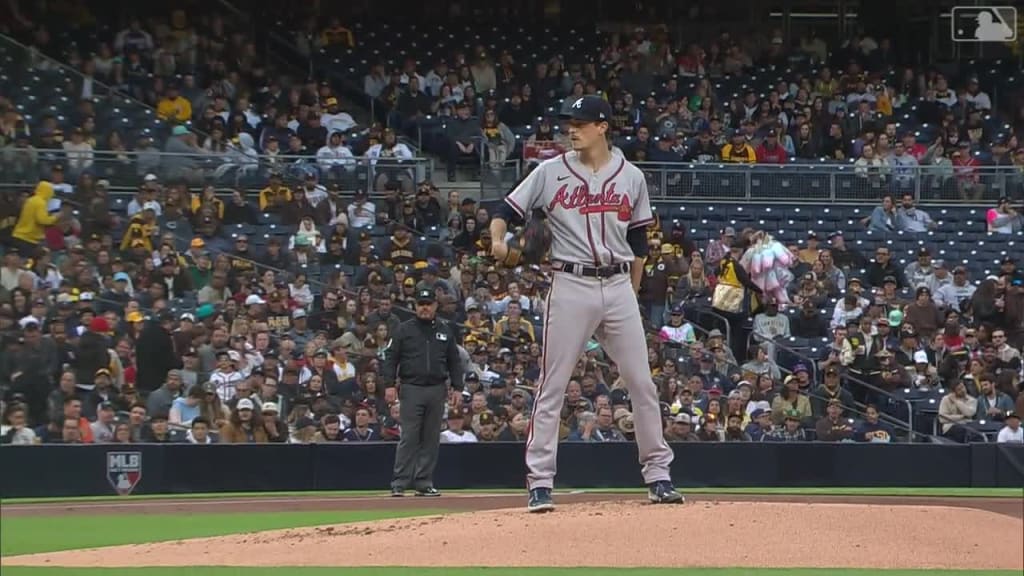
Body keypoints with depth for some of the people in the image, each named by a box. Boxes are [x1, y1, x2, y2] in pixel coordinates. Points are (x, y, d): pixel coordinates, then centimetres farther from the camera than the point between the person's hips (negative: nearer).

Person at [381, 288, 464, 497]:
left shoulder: (445, 330, 12)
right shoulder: (404, 329, 4)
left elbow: (455, 361, 15)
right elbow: (390, 358, 2)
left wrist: (457, 388, 7)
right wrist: (389, 384, -9)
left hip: (437, 391, 3)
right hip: (411, 389, -3)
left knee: (431, 439, 5)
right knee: (409, 438, -8)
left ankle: (424, 483, 9)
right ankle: (399, 483, -7)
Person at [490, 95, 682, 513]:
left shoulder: (631, 177, 8)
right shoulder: (551, 172, 3)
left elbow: (639, 242, 14)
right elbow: (507, 210, 2)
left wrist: (632, 296, 12)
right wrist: (497, 238, -21)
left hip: (618, 286, 2)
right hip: (570, 286, -2)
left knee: (641, 382, 3)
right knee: (552, 384, -3)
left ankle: (658, 474, 13)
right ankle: (540, 481, -1)